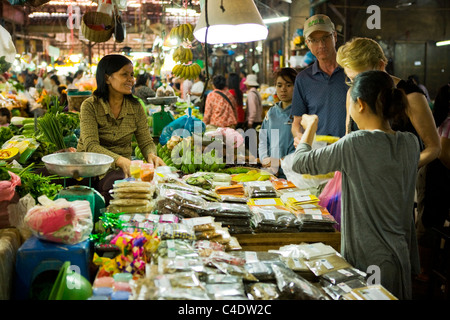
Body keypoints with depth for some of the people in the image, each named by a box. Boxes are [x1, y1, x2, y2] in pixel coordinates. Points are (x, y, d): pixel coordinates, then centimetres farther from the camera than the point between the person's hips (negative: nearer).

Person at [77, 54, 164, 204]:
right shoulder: (90, 106, -7)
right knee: (116, 181, -37)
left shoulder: (135, 107, 7)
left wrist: (151, 155, -21)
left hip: (124, 166, 4)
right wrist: (121, 160, -36)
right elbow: (91, 146, -18)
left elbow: (146, 141, 5)